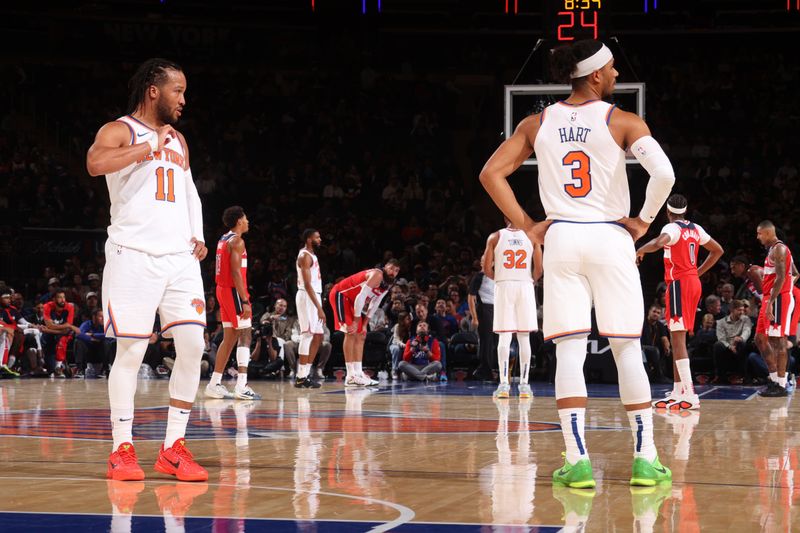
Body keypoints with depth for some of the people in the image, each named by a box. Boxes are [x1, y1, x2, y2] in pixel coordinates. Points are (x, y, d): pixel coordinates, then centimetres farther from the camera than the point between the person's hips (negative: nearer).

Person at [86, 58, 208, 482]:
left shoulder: (177, 140, 20)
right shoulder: (119, 131, -2)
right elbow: (95, 164, -23)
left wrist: (198, 235, 14)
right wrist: (151, 146, -16)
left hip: (180, 257, 6)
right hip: (134, 255, -6)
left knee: (193, 346, -3)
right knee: (131, 351, -5)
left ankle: (174, 447, 5)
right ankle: (122, 450, 5)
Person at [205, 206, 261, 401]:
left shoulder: (223, 240, 17)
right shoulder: (237, 241, -12)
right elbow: (236, 272, -20)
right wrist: (245, 301, -23)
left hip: (223, 289, 9)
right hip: (234, 290, -9)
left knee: (230, 337, 12)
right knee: (245, 335, -10)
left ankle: (215, 384, 11)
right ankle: (241, 386, -17)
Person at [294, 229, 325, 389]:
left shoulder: (312, 255, 19)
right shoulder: (305, 256, -13)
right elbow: (307, 284, -20)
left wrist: (318, 306, 19)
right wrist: (319, 307, -24)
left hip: (314, 297, 10)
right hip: (307, 297, -10)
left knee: (318, 335, 11)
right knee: (307, 335, -11)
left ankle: (306, 374, 13)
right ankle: (301, 377, -10)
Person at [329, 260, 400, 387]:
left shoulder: (387, 284, 5)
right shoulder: (377, 275, -25)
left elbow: (374, 305, 11)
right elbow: (360, 297, -29)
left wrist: (364, 324, 5)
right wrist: (356, 321, -24)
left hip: (352, 300, 10)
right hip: (340, 294, -10)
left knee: (360, 336, 7)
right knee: (351, 333, -17)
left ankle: (358, 373, 7)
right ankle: (350, 376, -20)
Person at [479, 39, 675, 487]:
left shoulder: (538, 124, 9)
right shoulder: (623, 122, -2)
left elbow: (491, 173, 5)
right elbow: (664, 173, -17)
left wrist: (526, 226, 7)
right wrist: (644, 221, -3)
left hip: (560, 238, 2)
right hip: (610, 237, -2)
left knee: (569, 351, 1)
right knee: (628, 350, 4)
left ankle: (578, 460, -6)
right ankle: (645, 459, 4)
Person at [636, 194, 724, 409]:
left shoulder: (672, 228, -10)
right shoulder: (695, 229, 14)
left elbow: (659, 242, -32)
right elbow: (718, 250, 23)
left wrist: (640, 251, -13)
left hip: (679, 283, -8)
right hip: (693, 282, 8)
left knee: (677, 337, -12)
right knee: (677, 337, 15)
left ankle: (689, 395, -22)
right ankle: (677, 391, 17)